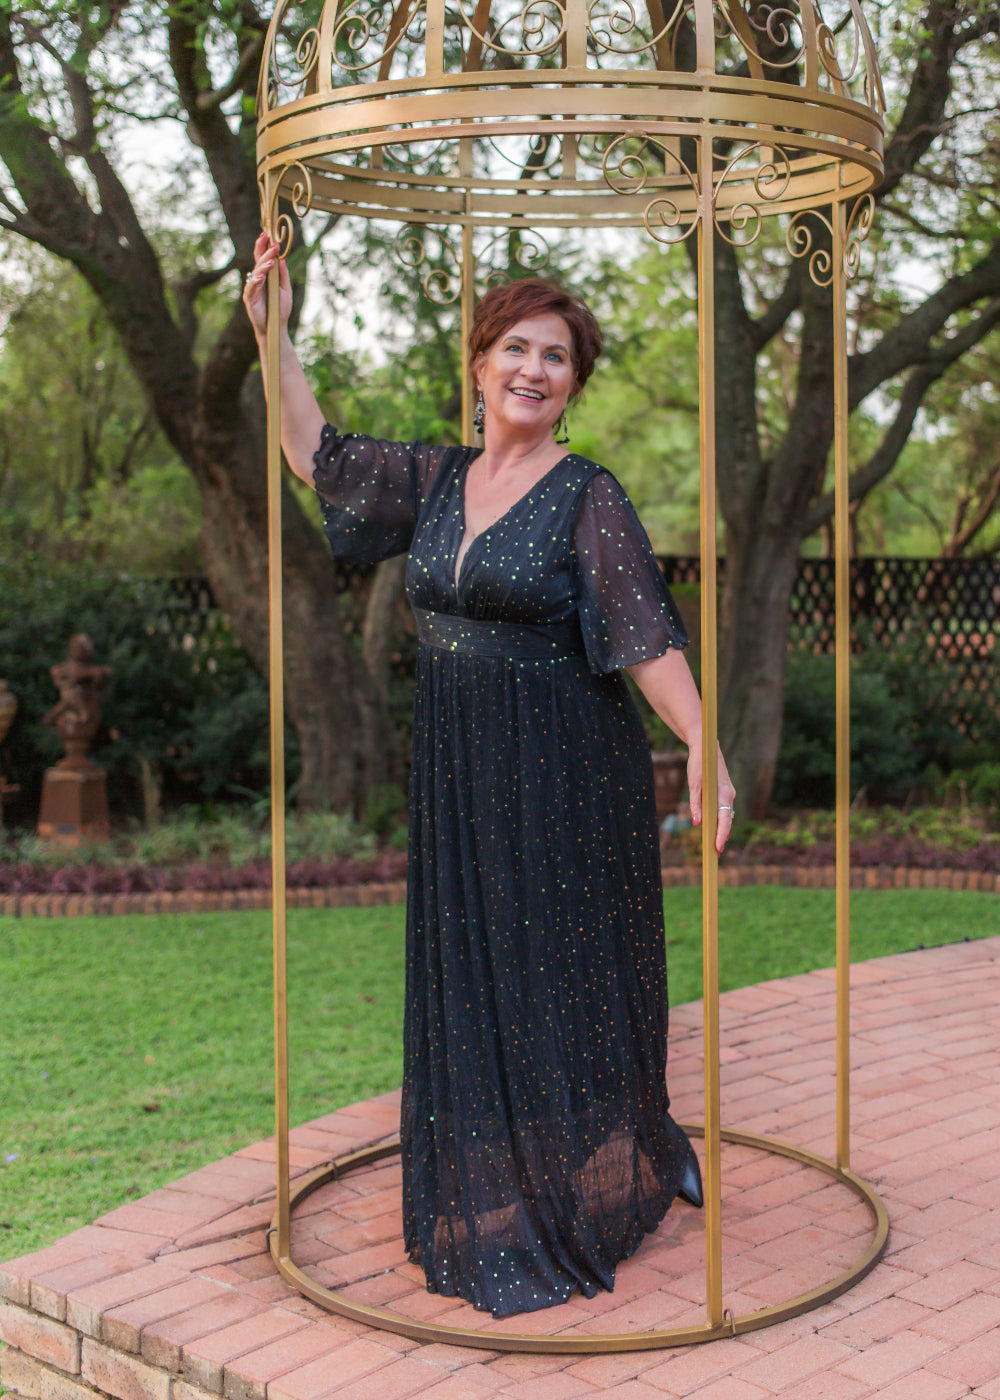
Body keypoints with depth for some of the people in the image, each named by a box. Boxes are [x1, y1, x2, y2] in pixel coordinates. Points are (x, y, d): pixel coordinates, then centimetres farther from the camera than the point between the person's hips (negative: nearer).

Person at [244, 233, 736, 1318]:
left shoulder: (588, 497, -8)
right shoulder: (437, 479, 8)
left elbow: (645, 635, -15)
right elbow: (317, 453, 12)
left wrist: (702, 744, -27)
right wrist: (272, 334, 6)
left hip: (565, 778, -5)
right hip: (457, 778, 6)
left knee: (563, 982, 4)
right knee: (473, 982, 11)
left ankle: (582, 1203, 23)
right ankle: (499, 1200, 27)